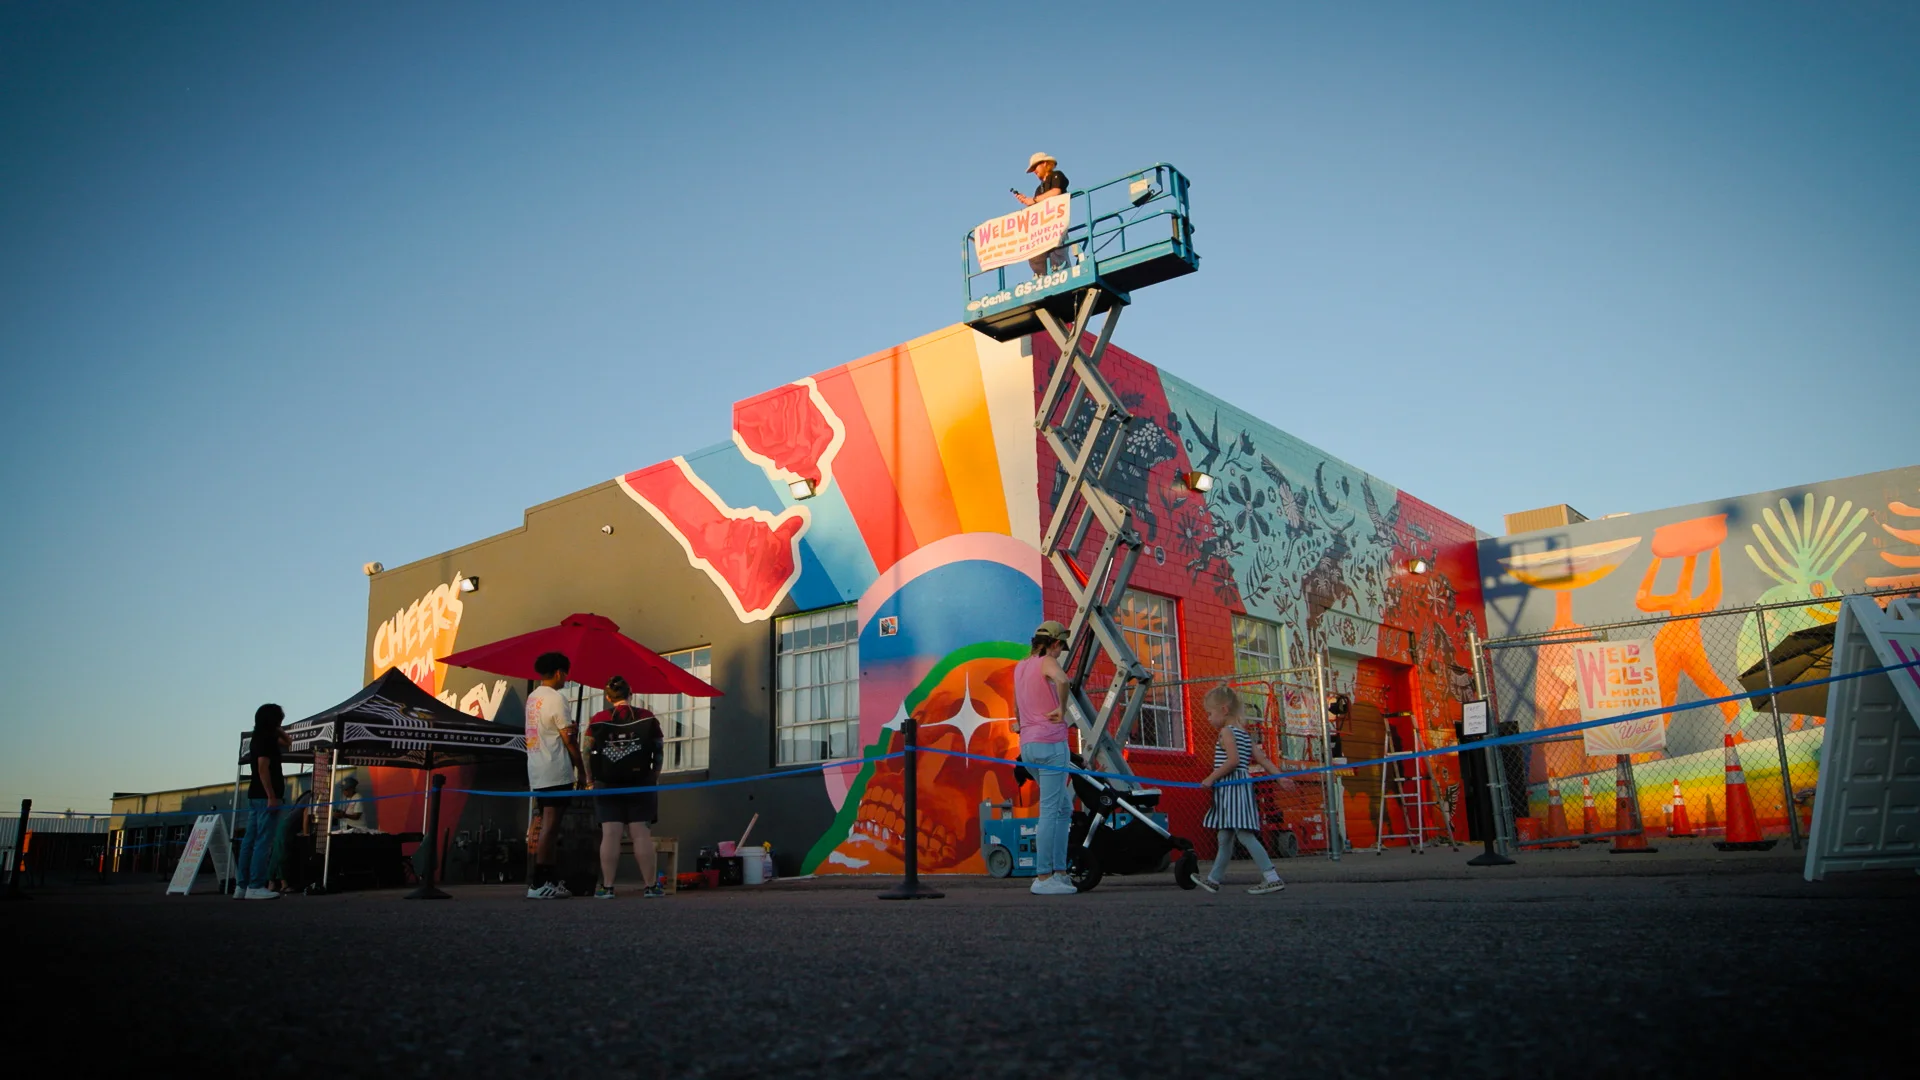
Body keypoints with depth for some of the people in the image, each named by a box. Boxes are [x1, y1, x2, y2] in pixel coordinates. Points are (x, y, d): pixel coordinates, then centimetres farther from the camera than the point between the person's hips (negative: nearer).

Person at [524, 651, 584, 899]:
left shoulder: (532, 697, 14)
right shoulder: (556, 698, -11)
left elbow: (544, 732, 10)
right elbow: (567, 738, -10)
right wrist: (581, 766, -4)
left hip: (537, 773, 9)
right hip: (556, 772, -9)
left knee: (546, 827, 12)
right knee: (549, 827, -7)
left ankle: (550, 879, 15)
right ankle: (539, 884, -8)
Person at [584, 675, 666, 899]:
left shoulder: (598, 720, 0)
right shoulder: (647, 717, 2)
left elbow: (588, 752, -2)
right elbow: (659, 750, 3)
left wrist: (590, 779, 6)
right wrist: (655, 774, 13)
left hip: (607, 785, 0)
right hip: (640, 783, 0)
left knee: (610, 834, 0)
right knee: (641, 834, 1)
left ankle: (607, 887, 0)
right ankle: (650, 886, 3)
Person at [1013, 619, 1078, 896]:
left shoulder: (1019, 667, 17)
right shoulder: (1047, 662, -7)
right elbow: (1062, 679, -30)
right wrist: (1061, 708, -17)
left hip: (1028, 745, 8)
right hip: (1051, 743, -8)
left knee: (1064, 808, 17)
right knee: (1050, 811, -6)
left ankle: (1060, 871, 16)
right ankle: (1043, 878, -6)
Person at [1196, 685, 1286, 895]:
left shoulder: (1226, 732, -9)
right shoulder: (1244, 734, 18)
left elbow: (1233, 760, -21)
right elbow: (1263, 759, 10)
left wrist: (1211, 778, -14)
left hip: (1232, 788, -10)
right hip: (1240, 788, 10)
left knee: (1244, 834, -12)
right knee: (1224, 836, 16)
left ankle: (1272, 878, -15)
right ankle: (1213, 879, 26)